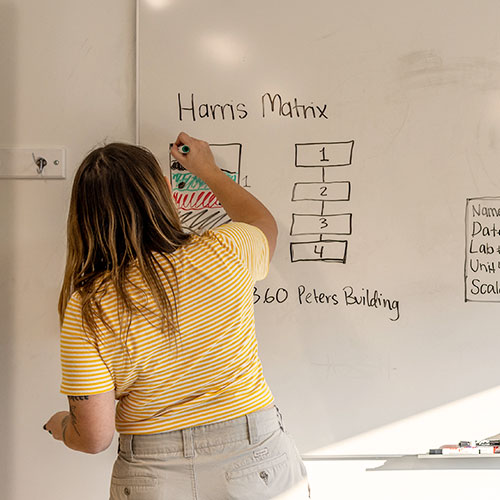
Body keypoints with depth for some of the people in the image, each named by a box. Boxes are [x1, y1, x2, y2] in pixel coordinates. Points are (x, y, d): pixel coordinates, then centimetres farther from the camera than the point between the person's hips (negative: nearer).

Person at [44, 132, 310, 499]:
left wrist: (61, 426, 12)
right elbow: (263, 223, 13)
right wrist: (209, 170, 27)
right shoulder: (223, 254, -13)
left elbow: (95, 438, -11)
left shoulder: (87, 309, -16)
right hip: (258, 466, 1)